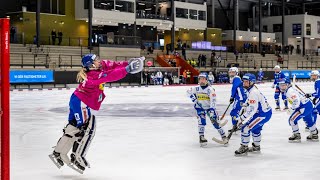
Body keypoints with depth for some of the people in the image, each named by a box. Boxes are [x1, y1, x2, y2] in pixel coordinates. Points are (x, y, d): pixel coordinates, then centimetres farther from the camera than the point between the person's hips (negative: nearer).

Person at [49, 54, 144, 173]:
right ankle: (77, 158, -2)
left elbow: (112, 65, 2)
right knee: (87, 130, -6)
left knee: (73, 127, 16)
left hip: (76, 101, 10)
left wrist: (127, 64, -9)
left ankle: (58, 153, 23)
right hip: (81, 104, -10)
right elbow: (111, 76, -30)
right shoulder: (94, 75, -24)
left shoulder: (101, 66, 2)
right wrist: (126, 69, -29)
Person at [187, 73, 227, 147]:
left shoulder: (210, 89, -21)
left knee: (215, 121, -6)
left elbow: (213, 101, -26)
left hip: (209, 107, -2)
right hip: (200, 107, 2)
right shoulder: (196, 89, -10)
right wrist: (194, 100, -2)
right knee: (201, 120, -16)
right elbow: (189, 92, 9)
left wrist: (211, 112, -33)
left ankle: (223, 136, 10)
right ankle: (201, 137, -7)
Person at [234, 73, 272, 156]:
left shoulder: (253, 93, -23)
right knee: (255, 129, 28)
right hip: (263, 112, 11)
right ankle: (256, 146, 46)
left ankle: (244, 148, -3)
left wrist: (242, 118, -26)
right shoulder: (251, 90, 9)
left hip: (263, 114, -11)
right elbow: (251, 104, 25)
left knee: (245, 127, -12)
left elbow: (252, 109, -28)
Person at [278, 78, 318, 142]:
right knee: (309, 121, 27)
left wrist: (291, 109, -18)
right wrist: (291, 108, 17)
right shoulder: (290, 90, 14)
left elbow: (296, 102, -28)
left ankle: (296, 136, 1)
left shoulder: (290, 91, -18)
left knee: (292, 120, -7)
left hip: (304, 107, -11)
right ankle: (314, 135, 44)